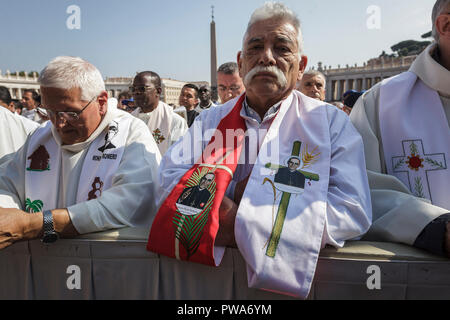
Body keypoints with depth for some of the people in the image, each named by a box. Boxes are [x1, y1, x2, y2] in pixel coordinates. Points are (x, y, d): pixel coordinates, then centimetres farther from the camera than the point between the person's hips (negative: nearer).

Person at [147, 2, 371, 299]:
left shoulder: (331, 122, -1)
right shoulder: (211, 120, 9)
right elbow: (172, 175, 1)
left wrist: (245, 225, -20)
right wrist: (231, 188, -15)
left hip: (291, 272, -1)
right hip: (211, 268, 2)